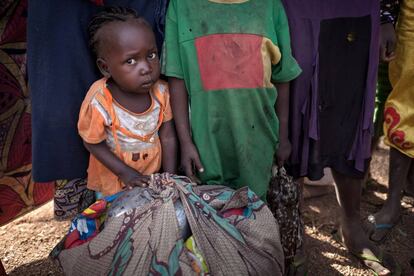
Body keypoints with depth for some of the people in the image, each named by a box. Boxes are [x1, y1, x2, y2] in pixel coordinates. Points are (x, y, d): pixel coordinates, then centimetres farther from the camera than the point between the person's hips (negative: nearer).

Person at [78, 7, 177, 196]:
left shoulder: (161, 92, -18)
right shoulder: (98, 103, -28)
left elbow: (168, 137, -10)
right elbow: (93, 143, -14)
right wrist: (125, 173, -18)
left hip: (153, 175, 3)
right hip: (114, 182, -3)